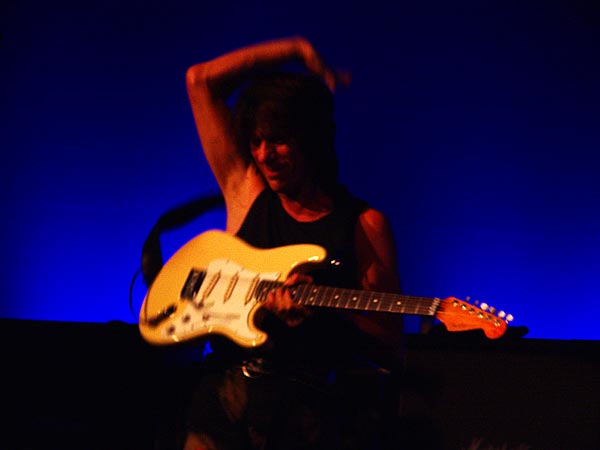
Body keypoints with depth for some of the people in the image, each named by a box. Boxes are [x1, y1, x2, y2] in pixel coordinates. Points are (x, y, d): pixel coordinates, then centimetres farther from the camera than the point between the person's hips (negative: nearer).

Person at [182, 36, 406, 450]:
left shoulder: (364, 225, 3)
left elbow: (391, 345, 2)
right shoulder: (246, 192, 12)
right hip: (228, 395, 2)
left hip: (316, 408, -2)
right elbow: (202, 80, 12)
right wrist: (298, 51, 14)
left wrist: (323, 307, -15)